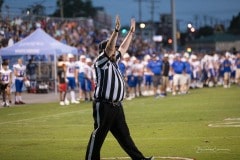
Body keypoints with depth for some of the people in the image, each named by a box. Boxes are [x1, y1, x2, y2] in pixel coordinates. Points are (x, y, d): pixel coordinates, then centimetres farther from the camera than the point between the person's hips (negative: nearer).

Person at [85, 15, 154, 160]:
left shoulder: (114, 61, 17)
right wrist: (116, 31, -29)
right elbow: (109, 48, -23)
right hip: (104, 106, -9)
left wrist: (131, 32, 28)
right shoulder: (101, 62, -9)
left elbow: (123, 48, 27)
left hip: (117, 106, 9)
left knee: (124, 134, 12)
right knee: (98, 136, -5)